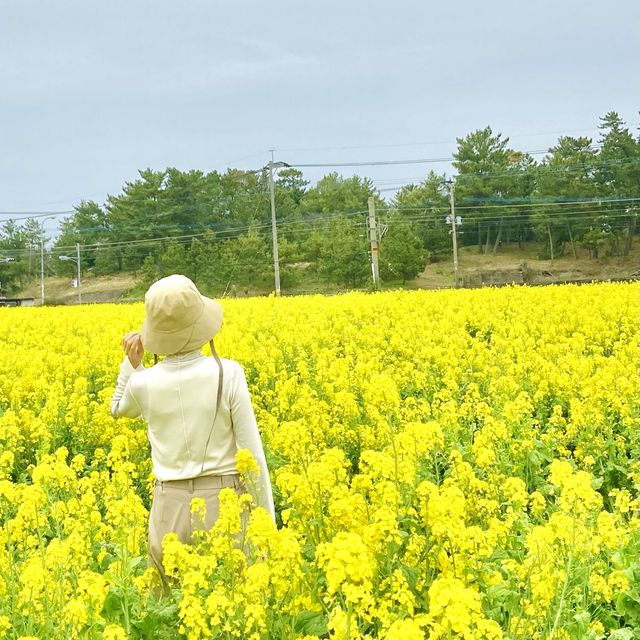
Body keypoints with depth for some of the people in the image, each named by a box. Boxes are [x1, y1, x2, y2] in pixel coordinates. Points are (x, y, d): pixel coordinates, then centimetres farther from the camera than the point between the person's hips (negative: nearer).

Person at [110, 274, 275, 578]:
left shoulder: (144, 383, -6)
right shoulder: (228, 374, -11)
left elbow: (119, 409, 21)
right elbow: (252, 452, -8)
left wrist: (131, 363, 10)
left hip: (171, 507, 2)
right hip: (224, 501, -1)